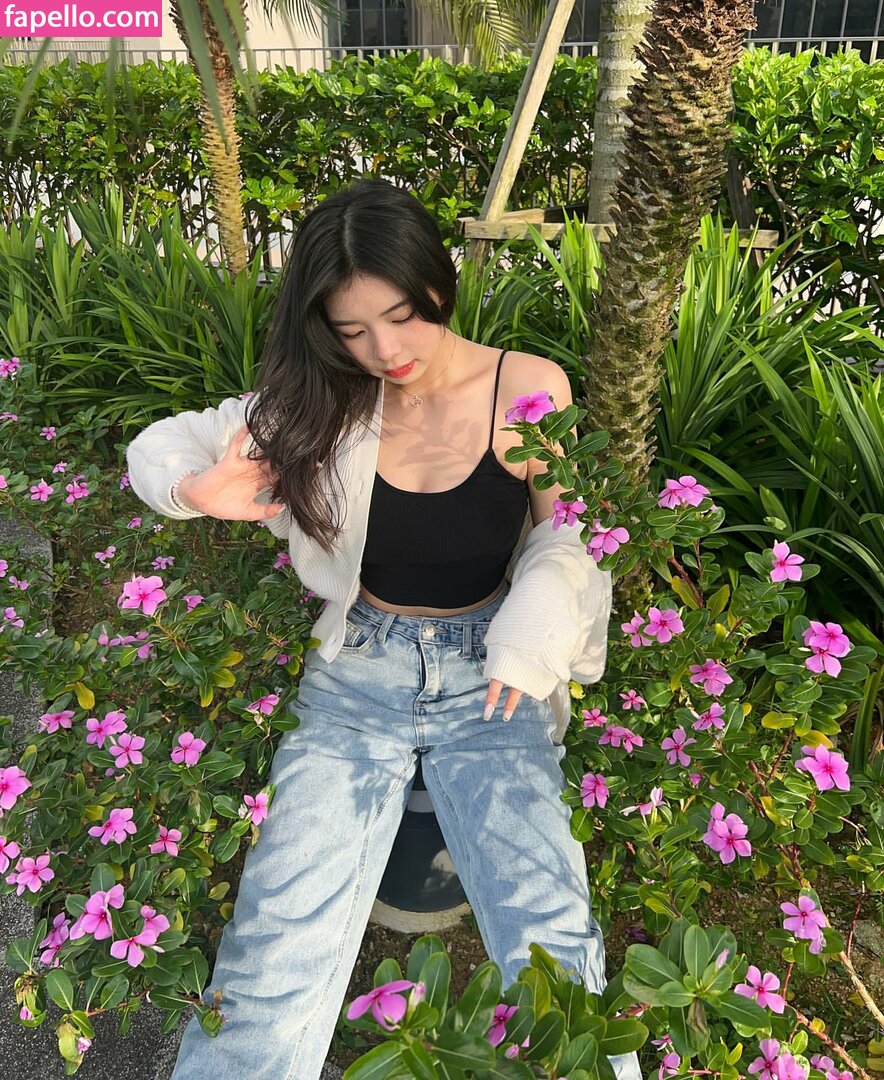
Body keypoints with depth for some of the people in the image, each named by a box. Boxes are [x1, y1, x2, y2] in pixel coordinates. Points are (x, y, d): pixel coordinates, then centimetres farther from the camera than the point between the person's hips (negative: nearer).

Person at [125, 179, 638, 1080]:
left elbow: (565, 539, 1)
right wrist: (198, 488, -16)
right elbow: (162, 443, 7)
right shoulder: (317, 403, -1)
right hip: (356, 675, 1)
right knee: (276, 956, -12)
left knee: (554, 946, -13)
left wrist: (529, 641, -16)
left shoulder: (530, 390, -5)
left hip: (488, 679, 0)